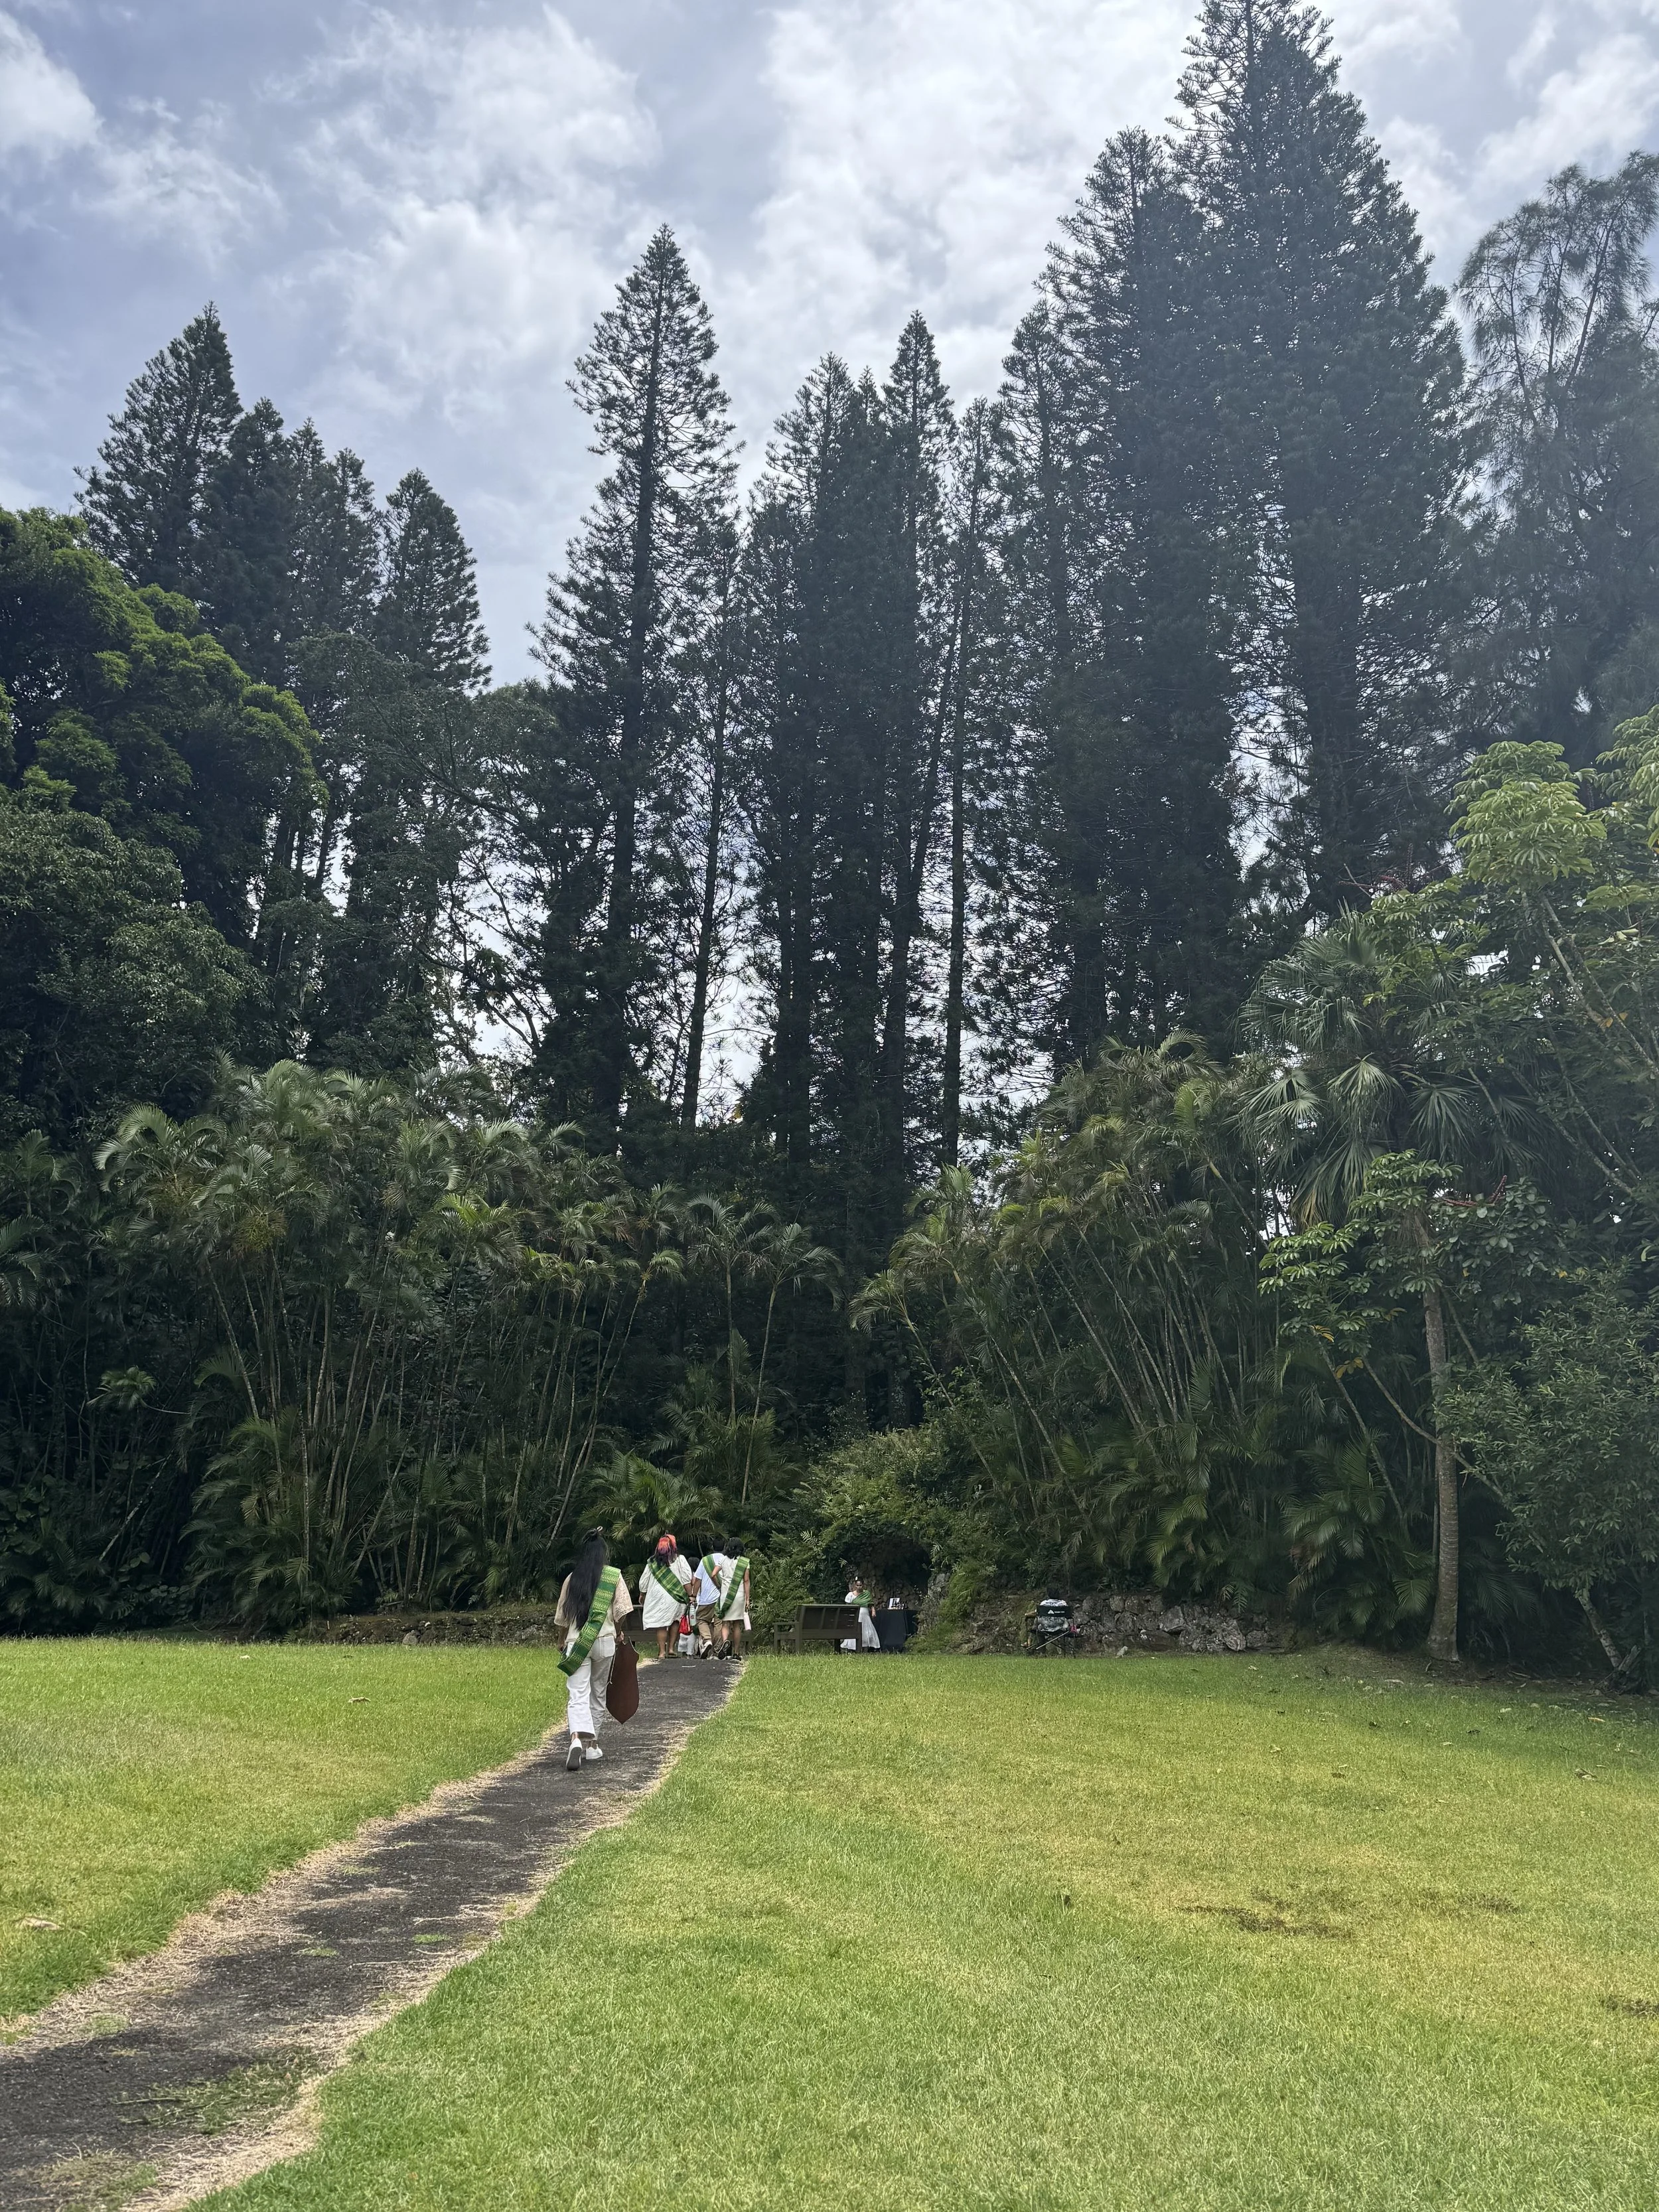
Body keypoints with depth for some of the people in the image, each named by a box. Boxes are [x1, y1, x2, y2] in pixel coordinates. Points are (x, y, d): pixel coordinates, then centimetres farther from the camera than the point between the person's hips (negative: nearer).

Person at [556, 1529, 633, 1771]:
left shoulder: (571, 1579, 5)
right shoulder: (614, 1576, -1)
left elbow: (562, 1617, 9)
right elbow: (621, 1612, -3)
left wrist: (564, 1641, 24)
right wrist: (618, 1632, 15)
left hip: (576, 1642, 0)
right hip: (605, 1641, 0)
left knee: (578, 1696, -6)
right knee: (598, 1693, 16)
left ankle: (578, 1739, -30)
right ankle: (592, 1745, 23)